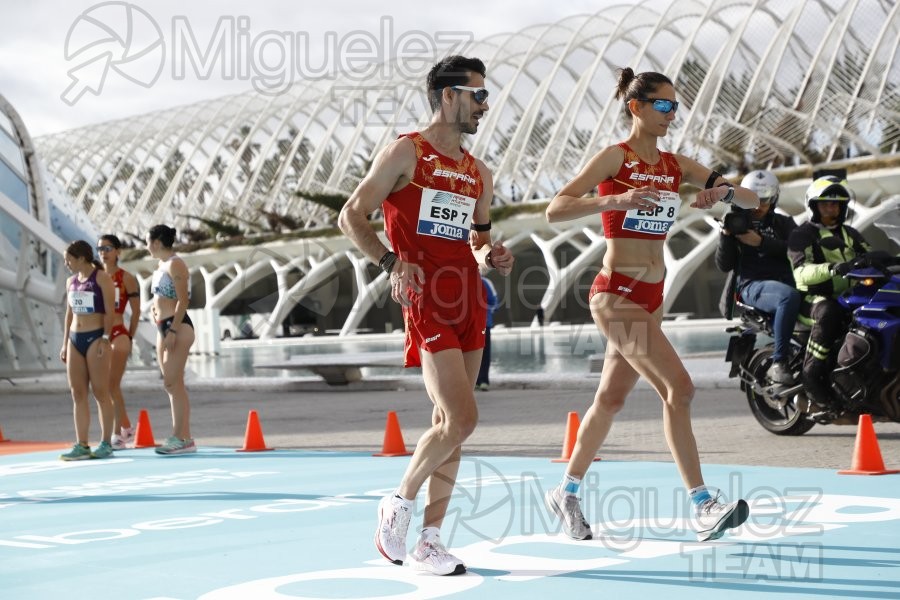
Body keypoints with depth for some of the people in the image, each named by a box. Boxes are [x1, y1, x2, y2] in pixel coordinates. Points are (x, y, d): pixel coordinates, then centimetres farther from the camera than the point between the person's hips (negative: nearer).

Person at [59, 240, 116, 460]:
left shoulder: (102, 279, -5)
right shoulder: (71, 282, 15)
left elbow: (109, 312, -9)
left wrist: (105, 339, -16)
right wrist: (65, 343, 15)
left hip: (95, 338, -7)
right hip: (75, 339, 7)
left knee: (100, 392, -4)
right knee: (78, 394, 4)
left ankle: (106, 443, 1)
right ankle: (82, 445, 6)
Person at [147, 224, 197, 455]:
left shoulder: (175, 264, -10)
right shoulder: (162, 266, 17)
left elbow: (183, 300, -17)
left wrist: (173, 330, -22)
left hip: (178, 327, -9)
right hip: (164, 328, 9)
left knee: (173, 383, -11)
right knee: (172, 384, 9)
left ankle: (184, 438, -10)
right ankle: (179, 436, 12)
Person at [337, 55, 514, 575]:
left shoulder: (480, 173, 17)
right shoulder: (406, 152, -3)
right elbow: (351, 216, -4)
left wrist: (491, 255, 3)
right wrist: (392, 261, -18)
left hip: (469, 302, 7)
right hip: (428, 303, -7)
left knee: (449, 423, 7)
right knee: (461, 420, -14)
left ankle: (429, 539, 13)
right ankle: (400, 503, 8)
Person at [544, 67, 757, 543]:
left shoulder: (676, 165, 9)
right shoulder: (614, 157, -8)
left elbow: (752, 201, 9)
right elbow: (555, 210, -17)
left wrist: (724, 191, -13)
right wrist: (614, 200, -31)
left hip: (652, 296, 7)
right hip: (616, 294, -7)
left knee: (612, 398, 14)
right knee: (678, 388, -16)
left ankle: (566, 493, 29)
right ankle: (703, 507, -14)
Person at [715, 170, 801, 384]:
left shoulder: (783, 223, 20)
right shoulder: (737, 223, 16)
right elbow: (723, 265, 7)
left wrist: (761, 242, -11)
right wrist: (726, 235, -8)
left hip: (786, 280, 3)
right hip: (754, 284, -3)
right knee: (789, 296, -39)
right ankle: (778, 363, -36)